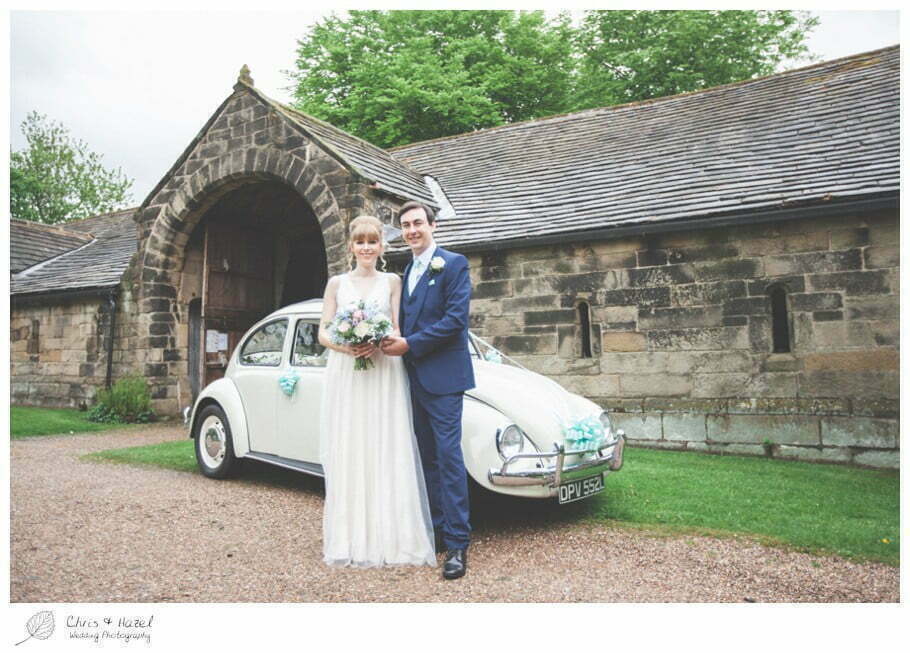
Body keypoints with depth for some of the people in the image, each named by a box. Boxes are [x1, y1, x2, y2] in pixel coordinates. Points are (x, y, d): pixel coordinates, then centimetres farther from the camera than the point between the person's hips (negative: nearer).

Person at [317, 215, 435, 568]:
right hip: (344, 376, 1)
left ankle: (389, 537, 7)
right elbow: (323, 332, 6)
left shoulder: (392, 282, 9)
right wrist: (344, 345, -15)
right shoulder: (336, 283, 11)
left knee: (386, 455, -2)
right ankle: (350, 539, 10)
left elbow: (398, 330, 3)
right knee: (347, 455, 1)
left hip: (384, 375, -1)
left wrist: (378, 342, -19)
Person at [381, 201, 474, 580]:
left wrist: (410, 344, -16)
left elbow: (456, 318, -16)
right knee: (427, 457, 13)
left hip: (443, 376, -7)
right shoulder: (407, 271, 18)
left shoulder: (454, 264, -5)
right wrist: (394, 342, -3)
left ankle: (457, 543, 0)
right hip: (414, 377, 8)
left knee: (448, 457, -7)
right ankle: (437, 529, 24)